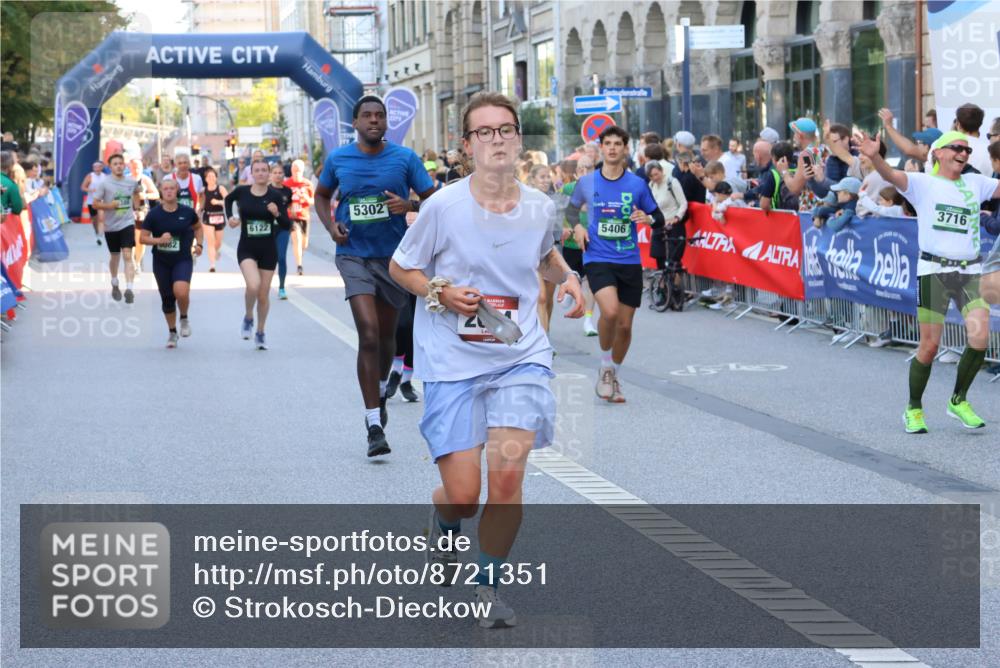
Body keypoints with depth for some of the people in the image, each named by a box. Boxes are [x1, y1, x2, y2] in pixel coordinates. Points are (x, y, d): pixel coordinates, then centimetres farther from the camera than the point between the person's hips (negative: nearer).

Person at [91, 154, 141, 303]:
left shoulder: (132, 182, 0)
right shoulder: (104, 183, -8)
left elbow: (137, 191, 25)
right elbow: (95, 204, -6)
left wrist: (136, 206, 14)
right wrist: (109, 205, -22)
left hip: (127, 224, 0)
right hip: (111, 225, 0)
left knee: (127, 255, -15)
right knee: (115, 256, 16)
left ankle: (129, 289, -22)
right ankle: (114, 284, 40)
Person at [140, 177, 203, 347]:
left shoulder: (187, 212, -4)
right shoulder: (154, 214, -6)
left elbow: (198, 227, 16)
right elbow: (143, 238, -4)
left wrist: (199, 244, 1)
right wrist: (159, 240, -20)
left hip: (183, 260, -1)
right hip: (161, 262, 1)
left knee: (181, 291, -26)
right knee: (167, 298, 9)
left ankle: (184, 319, 4)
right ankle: (172, 332, 29)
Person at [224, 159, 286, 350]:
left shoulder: (275, 196, -6)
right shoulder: (242, 191, -4)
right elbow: (228, 199, 19)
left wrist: (276, 213, -23)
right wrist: (230, 216, 6)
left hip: (268, 249, 1)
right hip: (247, 248, -1)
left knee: (264, 294, 7)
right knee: (253, 285, -24)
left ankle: (260, 333, 27)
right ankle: (248, 318, 4)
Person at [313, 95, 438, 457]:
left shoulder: (405, 158, -2)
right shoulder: (337, 159, 1)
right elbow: (322, 195, 18)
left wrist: (409, 205, -20)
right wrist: (330, 225, -1)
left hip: (394, 255, 1)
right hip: (354, 255, -1)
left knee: (386, 335, 16)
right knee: (368, 334, -15)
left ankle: (380, 390, 47)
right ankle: (374, 425, -14)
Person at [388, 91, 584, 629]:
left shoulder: (540, 208, 1)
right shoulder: (443, 207, -9)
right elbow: (399, 267, 5)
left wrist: (566, 277, 4)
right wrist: (441, 293, -13)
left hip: (522, 357, 2)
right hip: (451, 361, -2)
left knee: (507, 471, -18)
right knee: (463, 496, -4)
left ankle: (488, 585, 5)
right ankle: (443, 522, 37)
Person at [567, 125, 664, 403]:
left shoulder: (637, 184, 1)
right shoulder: (587, 182, 2)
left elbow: (659, 219, 8)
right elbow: (571, 209, 20)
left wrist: (648, 218, -15)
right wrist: (577, 226, -1)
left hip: (630, 262, 2)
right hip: (598, 259, -2)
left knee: (625, 325, 6)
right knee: (610, 311, -26)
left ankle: (613, 377, 28)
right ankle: (605, 367, -3)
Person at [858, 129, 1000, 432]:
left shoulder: (976, 183, 14)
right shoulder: (923, 183, 1)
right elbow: (892, 175, -16)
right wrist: (874, 157, -36)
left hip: (970, 271, 3)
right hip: (934, 270, -3)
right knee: (930, 345, -1)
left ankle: (959, 400, 9)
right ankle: (914, 410, 18)